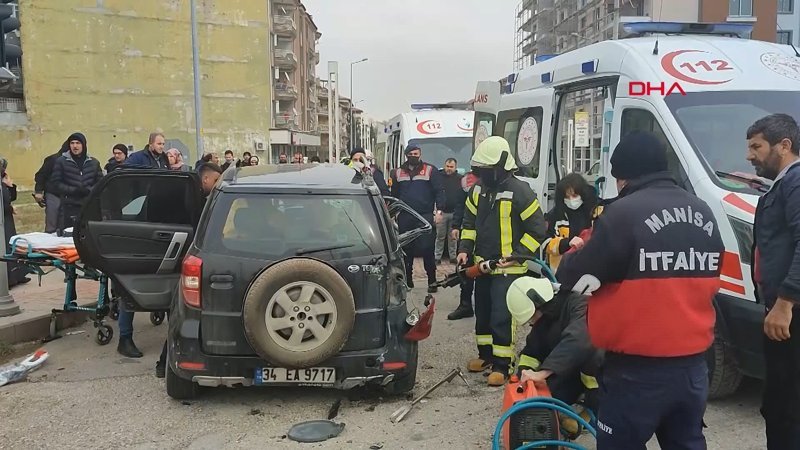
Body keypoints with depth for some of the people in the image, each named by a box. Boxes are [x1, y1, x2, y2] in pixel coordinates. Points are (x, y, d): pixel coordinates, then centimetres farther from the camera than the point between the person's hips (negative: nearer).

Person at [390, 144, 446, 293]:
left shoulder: (430, 170, 2)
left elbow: (439, 191, -2)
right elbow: (394, 194, 17)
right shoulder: (398, 173, 13)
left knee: (427, 250, -5)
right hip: (404, 218, 4)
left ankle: (432, 281, 2)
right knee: (406, 250, 9)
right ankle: (407, 280, 19)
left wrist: (439, 210, -12)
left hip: (425, 216, -3)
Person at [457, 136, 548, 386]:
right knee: (482, 312, 17)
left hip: (507, 268, -7)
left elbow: (537, 229, -12)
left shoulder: (520, 191, -15)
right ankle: (486, 355, 32)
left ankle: (502, 365, 3)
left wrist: (517, 256, -17)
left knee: (501, 316, -7)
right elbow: (469, 222, 18)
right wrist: (465, 250, 6)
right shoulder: (478, 190, 6)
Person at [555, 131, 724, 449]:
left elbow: (579, 276, -11)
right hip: (693, 362, 7)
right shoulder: (703, 213, 9)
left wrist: (566, 268, 9)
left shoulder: (624, 212, -16)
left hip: (639, 368, -7)